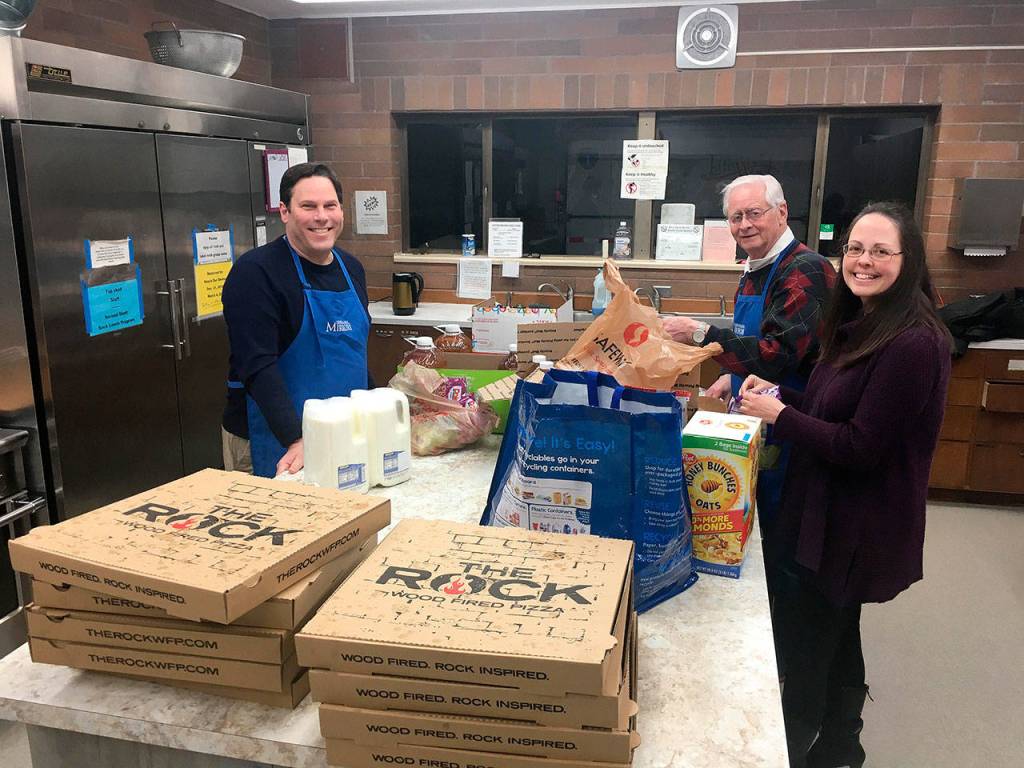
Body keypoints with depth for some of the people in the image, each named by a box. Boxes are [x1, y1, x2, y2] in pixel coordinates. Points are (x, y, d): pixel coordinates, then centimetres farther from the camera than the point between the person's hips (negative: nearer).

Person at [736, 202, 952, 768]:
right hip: (831, 514, 10)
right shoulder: (861, 326, 6)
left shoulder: (912, 344, -24)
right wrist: (776, 395, 0)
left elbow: (860, 448, -25)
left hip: (855, 530, -10)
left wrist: (779, 415, -17)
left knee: (803, 652, 6)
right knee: (836, 637, 25)